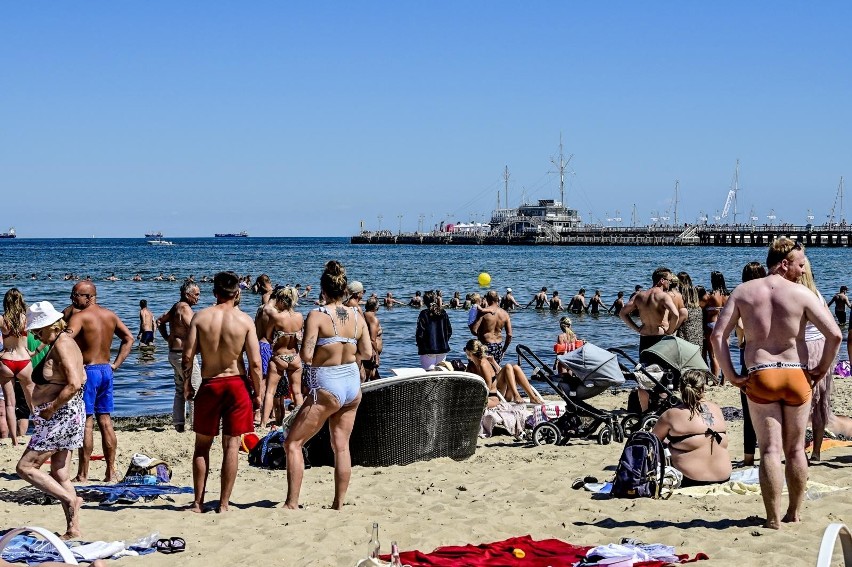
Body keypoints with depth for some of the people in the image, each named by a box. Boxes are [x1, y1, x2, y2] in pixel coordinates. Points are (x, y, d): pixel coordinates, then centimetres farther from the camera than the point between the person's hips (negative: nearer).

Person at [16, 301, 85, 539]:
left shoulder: (61, 345, -16)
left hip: (61, 416, -10)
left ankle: (71, 500, -8)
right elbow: (80, 377, 23)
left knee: (25, 467, -6)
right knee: (60, 476, 11)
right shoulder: (63, 342, 15)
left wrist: (50, 410, -19)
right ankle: (73, 529, 12)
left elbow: (74, 384, -26)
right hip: (65, 416, 10)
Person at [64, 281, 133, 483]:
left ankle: (82, 474, 0)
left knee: (85, 422, -3)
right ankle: (111, 472, 14)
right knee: (105, 421, 11)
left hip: (87, 371, -7)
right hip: (106, 370, 7)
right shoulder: (110, 315, 10)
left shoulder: (79, 316, -13)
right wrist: (116, 364, 11)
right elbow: (129, 338, 15)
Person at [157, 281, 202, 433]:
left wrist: (167, 338, 21)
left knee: (180, 390, 15)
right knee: (195, 390, -6)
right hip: (184, 354, -10)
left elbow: (160, 321, 26)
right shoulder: (185, 308, -16)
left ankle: (179, 424, 17)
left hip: (173, 353, 10)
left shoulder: (176, 307, 14)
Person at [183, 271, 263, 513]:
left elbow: (188, 355, -6)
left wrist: (186, 384, 9)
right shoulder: (245, 320, -7)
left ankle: (198, 502, 14)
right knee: (231, 445, 5)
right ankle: (223, 504, 5)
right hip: (237, 384, -1)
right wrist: (257, 393, 2)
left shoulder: (200, 317, -4)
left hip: (209, 384, 1)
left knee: (202, 445, 13)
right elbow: (255, 362, -9)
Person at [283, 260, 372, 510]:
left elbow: (306, 355, -18)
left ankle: (292, 503, -2)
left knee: (293, 443, 3)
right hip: (353, 385, 6)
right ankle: (339, 504, 15)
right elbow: (367, 353, 6)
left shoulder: (317, 316, -13)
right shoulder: (357, 317, 2)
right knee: (341, 446, 13)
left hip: (327, 388, -6)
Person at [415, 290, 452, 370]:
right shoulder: (443, 313, 5)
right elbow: (449, 331, 8)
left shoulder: (424, 314, -10)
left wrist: (420, 345, 3)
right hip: (443, 349, 5)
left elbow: (420, 333, -11)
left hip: (428, 349, -5)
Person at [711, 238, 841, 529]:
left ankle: (773, 518, -1)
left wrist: (731, 375, 1)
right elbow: (835, 335, -8)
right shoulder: (801, 293, -3)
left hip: (760, 377, 1)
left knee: (770, 450, 2)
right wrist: (822, 369, 5)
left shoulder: (743, 292, 3)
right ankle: (794, 513, 21)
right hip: (796, 376, 0)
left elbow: (717, 336, -3)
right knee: (795, 449, 13)